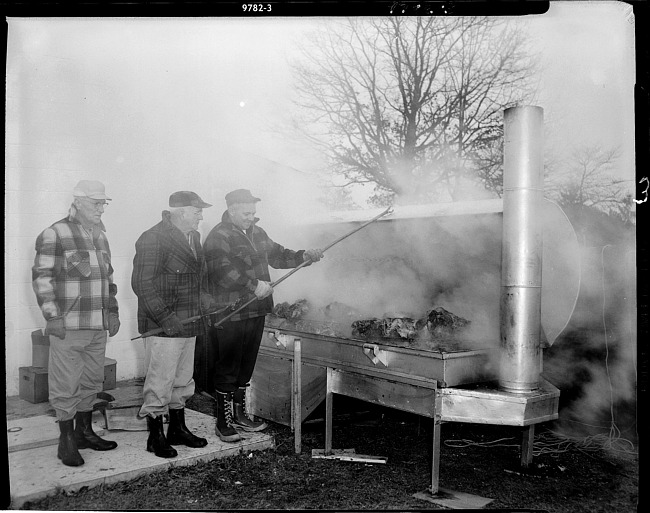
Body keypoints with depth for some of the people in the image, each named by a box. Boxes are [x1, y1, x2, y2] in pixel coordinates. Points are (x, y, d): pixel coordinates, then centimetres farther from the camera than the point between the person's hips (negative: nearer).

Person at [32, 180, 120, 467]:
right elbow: (41, 278, -9)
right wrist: (53, 316, -14)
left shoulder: (100, 235, 15)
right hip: (68, 326, -7)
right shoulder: (54, 235, -7)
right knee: (66, 386, 1)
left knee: (91, 383, 14)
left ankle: (84, 432, 28)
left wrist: (112, 311, 16)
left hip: (98, 326, 7)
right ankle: (66, 441, 14)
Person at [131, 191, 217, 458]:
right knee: (159, 383, 1)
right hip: (163, 326, -9)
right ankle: (155, 438, 17)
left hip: (188, 324, 9)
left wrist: (203, 296, 6)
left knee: (183, 381, 18)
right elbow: (142, 283, -19)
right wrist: (165, 318, -22)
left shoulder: (193, 237, 12)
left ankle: (177, 429, 34)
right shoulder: (153, 239, -16)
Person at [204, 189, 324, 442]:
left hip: (255, 312, 8)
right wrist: (254, 285, -30)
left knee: (246, 367, 19)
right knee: (227, 371, 2)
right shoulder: (218, 237, -13)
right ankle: (223, 423, 16)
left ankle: (240, 414, 34)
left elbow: (277, 255, 21)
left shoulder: (256, 233, 14)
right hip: (229, 315, -8)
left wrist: (303, 256, 6)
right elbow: (223, 272, -27)